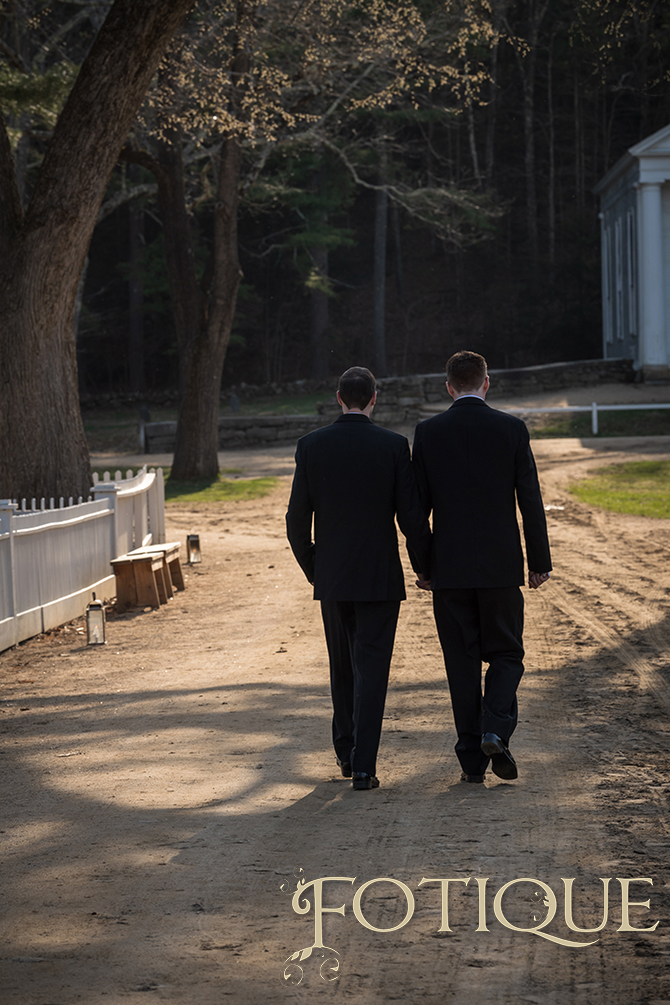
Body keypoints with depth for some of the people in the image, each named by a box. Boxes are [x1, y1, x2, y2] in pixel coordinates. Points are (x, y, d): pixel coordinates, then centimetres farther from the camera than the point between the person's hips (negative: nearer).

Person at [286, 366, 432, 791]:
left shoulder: (312, 445, -2)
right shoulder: (393, 445, -7)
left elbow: (297, 519, 0)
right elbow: (412, 515, -8)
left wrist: (312, 568, 15)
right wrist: (425, 567, 6)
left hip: (332, 577, 3)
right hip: (380, 576, -3)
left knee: (343, 665, 19)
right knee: (371, 668, 0)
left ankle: (346, 750, 28)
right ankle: (364, 766, -6)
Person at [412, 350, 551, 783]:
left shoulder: (428, 432, -1)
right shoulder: (512, 428, -3)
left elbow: (418, 504, 0)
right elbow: (531, 500, -3)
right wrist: (541, 562, 4)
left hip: (449, 568, 1)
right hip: (501, 565, -1)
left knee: (462, 663, 7)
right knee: (506, 654, 12)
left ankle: (472, 759, 7)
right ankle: (496, 731, -11)